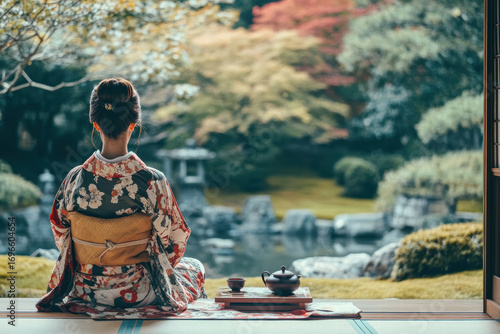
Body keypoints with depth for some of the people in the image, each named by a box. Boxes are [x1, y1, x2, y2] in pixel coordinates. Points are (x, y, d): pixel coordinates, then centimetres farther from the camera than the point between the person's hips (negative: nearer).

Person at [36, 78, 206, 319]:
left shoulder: (75, 179, -15)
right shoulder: (153, 182, -23)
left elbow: (61, 234, 1)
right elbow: (174, 243, -11)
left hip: (84, 291, 3)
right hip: (137, 294, -2)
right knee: (195, 267, 30)